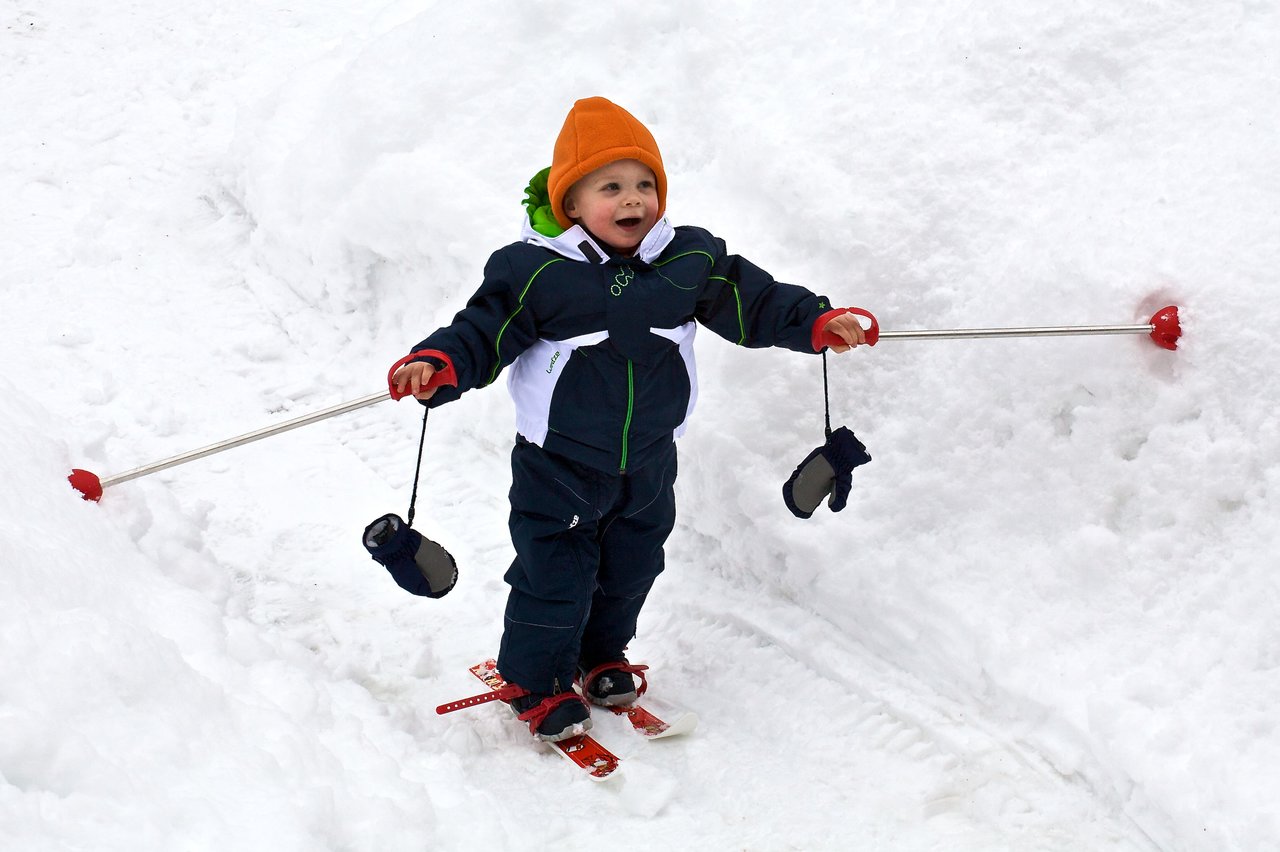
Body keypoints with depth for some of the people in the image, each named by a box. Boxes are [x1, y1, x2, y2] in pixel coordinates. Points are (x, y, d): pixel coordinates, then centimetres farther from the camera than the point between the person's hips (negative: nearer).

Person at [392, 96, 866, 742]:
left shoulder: (690, 260, -7)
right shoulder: (534, 270, -17)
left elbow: (751, 301, 2)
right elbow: (485, 330, -15)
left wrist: (818, 323, -8)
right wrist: (438, 366, -33)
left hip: (648, 464, 4)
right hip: (558, 466, -4)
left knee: (630, 568, 21)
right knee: (553, 575, 2)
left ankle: (602, 658, 46)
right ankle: (540, 685, 24)